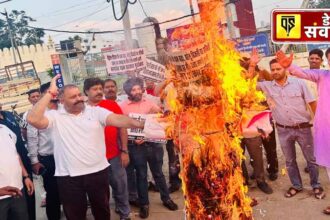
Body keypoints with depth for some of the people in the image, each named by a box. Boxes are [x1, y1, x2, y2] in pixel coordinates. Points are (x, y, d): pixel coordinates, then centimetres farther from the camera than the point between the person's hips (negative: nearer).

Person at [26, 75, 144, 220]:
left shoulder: (96, 111, -1)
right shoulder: (55, 116, -1)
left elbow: (117, 119, -15)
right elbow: (33, 119, -18)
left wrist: (138, 124, -35)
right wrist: (50, 93, -15)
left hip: (98, 172, 1)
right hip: (68, 177, -1)